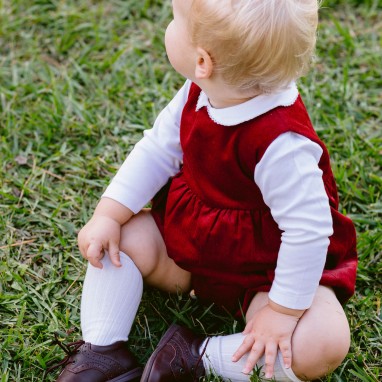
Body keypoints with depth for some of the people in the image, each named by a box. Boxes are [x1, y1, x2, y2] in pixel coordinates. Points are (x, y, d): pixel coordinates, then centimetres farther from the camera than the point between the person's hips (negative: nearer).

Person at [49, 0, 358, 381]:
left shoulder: (281, 144, -36)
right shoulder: (200, 93, -13)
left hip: (264, 272, -7)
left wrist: (283, 310, -24)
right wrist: (108, 215, -7)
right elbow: (157, 151, -1)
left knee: (324, 343, -28)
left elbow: (308, 230, -31)